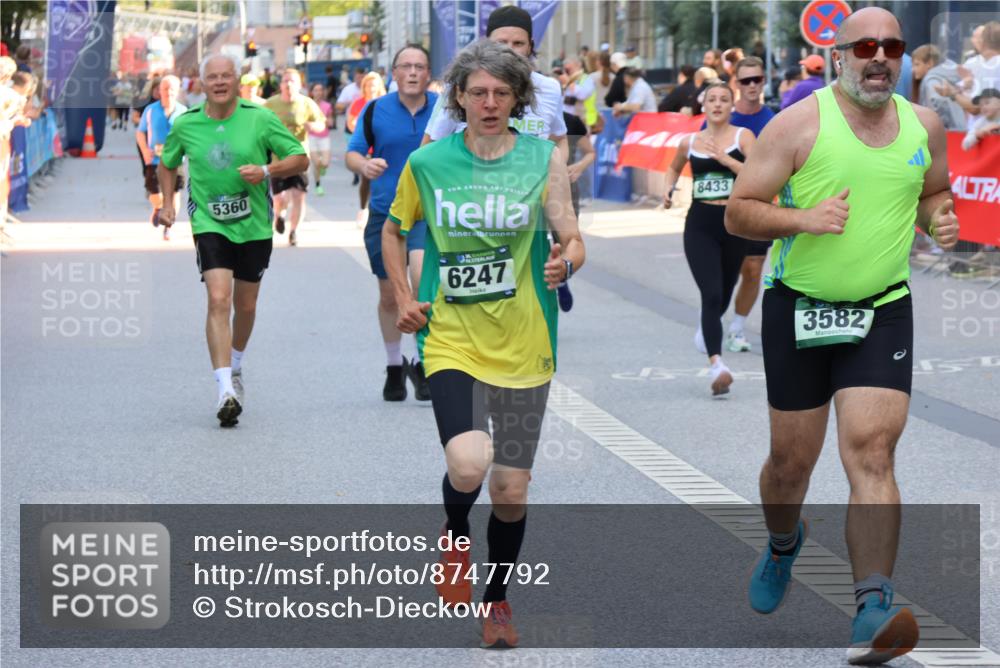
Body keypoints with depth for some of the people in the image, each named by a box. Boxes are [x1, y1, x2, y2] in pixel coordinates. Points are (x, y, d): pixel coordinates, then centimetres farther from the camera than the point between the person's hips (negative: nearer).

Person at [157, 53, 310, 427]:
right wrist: (168, 203, 7)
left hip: (254, 226, 1)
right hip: (210, 224, -1)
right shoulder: (185, 125, -1)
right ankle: (225, 390, -24)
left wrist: (267, 171, -18)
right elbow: (168, 164, 19)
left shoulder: (260, 119, -5)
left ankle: (235, 367, 42)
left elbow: (300, 159, -1)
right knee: (218, 300, -19)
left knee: (245, 306, 13)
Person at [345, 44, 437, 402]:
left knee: (423, 276, -25)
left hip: (428, 212, -1)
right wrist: (364, 164, -20)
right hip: (384, 212, 1)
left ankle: (420, 361, -12)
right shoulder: (375, 110, -1)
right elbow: (352, 153, 1)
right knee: (389, 295, 10)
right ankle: (394, 366, 30)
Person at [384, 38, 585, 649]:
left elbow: (573, 241, -3)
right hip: (451, 340, -1)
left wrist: (566, 261, -26)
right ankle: (456, 536, 12)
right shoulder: (427, 163, 0)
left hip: (523, 346, 1)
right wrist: (403, 297, 3)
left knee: (512, 490, 6)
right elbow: (394, 232, 16)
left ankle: (497, 599, 31)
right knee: (468, 464, -24)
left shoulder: (543, 159, -2)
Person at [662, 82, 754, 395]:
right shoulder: (689, 142, 6)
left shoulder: (742, 137, -1)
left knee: (723, 294, 17)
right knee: (711, 294, -16)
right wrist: (669, 190, 8)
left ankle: (706, 329, 50)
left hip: (734, 222, 0)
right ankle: (716, 362, -25)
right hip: (700, 225, 0)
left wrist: (725, 158, -21)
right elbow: (673, 168, 27)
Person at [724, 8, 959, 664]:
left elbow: (933, 192, 24)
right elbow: (739, 211, -7)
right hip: (799, 309, -1)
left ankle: (874, 609, -21)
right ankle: (783, 542, 44)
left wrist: (941, 216, 0)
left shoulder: (924, 125, 5)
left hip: (883, 313, 1)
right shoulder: (800, 123, -8)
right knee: (792, 459, 10)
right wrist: (805, 218, -23)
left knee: (872, 451, -14)